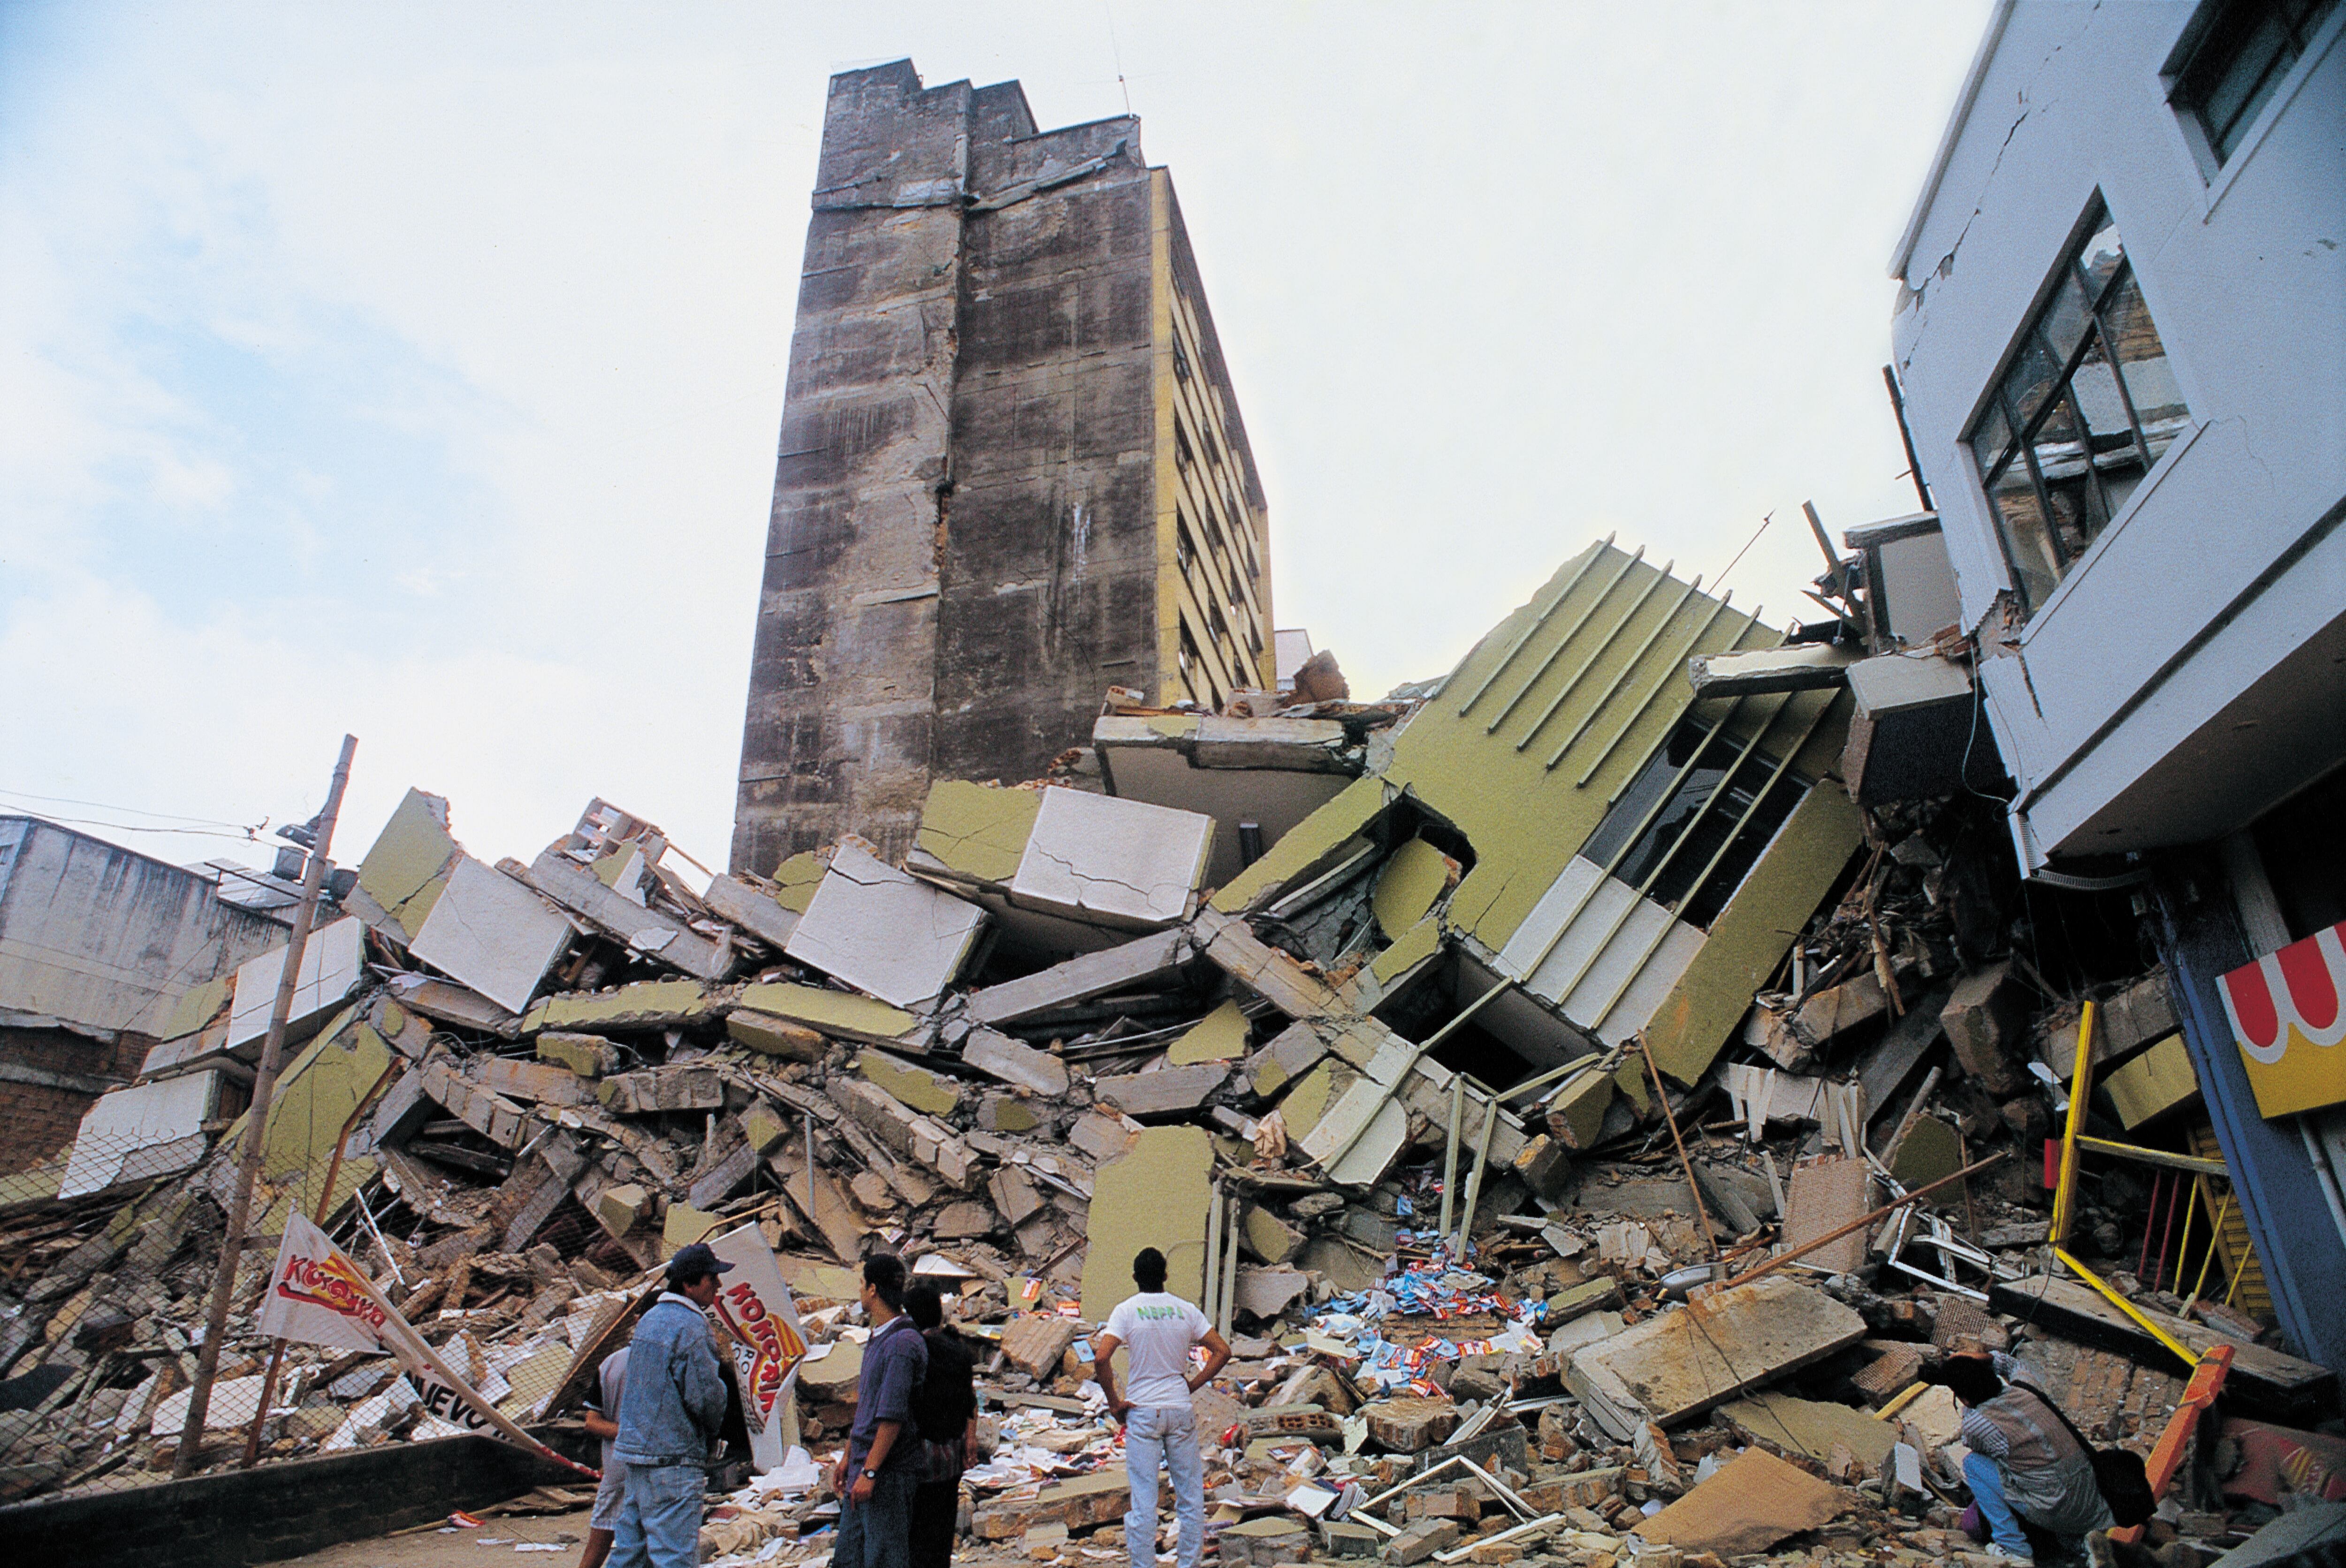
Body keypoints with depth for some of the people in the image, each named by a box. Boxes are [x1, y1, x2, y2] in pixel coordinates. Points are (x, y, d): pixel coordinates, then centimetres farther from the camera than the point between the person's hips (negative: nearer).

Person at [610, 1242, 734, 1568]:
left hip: (634, 1448, 9)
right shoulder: (690, 1327, -18)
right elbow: (704, 1394, -18)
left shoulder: (650, 1318, 11)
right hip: (672, 1459, -9)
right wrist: (714, 1431, 1)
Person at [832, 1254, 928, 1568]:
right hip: (865, 1465, 10)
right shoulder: (877, 1339, 12)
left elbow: (893, 1416, -23)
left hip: (889, 1472, -10)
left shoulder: (902, 1343, -20)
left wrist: (869, 1472, -21)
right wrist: (848, 1457, 22)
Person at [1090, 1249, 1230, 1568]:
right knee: (1190, 1495, 13)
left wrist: (1114, 1402, -7)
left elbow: (1101, 1358, -18)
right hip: (1181, 1410, 2)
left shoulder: (1126, 1310, -6)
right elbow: (1222, 1352, 0)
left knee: (1143, 1500, 4)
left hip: (1142, 1411, -2)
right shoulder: (1186, 1310, 2)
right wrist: (1192, 1385, 5)